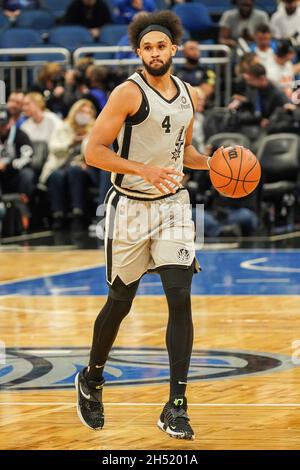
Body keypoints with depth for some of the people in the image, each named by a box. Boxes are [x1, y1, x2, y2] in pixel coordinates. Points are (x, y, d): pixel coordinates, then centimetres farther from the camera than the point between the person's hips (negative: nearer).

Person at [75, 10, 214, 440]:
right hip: (130, 206, -4)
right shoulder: (129, 93, -13)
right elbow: (93, 152, -17)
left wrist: (212, 163, 3)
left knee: (180, 298, -10)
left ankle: (176, 408, -7)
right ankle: (92, 380, 35)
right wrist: (143, 169, -29)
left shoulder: (187, 95, 7)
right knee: (120, 302, 8)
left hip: (173, 204, 4)